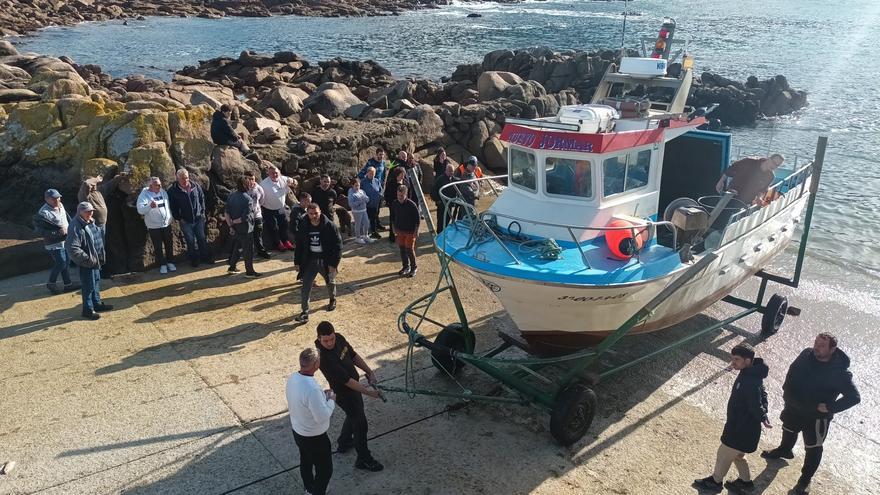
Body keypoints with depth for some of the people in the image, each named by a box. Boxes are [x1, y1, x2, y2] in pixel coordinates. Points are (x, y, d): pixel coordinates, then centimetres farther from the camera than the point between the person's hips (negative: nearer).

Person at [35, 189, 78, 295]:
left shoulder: (60, 206, 1)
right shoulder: (43, 213, -23)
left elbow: (67, 217, 17)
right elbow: (40, 230, -23)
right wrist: (58, 232, -25)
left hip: (65, 240, 8)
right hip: (54, 244, -8)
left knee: (67, 262, 16)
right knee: (61, 264, -4)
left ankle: (68, 284, 29)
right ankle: (51, 283, 18)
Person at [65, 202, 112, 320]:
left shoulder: (90, 223, 7)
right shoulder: (75, 227, -23)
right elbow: (72, 249, -29)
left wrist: (101, 256, 15)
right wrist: (87, 259, -27)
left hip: (95, 260, 10)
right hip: (86, 262, -10)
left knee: (96, 282, 22)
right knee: (89, 286, 1)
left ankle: (97, 303, 38)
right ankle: (88, 310, 15)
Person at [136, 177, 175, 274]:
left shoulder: (163, 192, 5)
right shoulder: (144, 195, -13)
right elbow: (140, 210, -24)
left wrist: (170, 218, 14)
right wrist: (150, 206, -41)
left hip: (167, 224, 5)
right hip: (153, 226, -5)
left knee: (169, 245, 12)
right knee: (158, 247, 4)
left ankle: (169, 262, 28)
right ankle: (162, 265, 17)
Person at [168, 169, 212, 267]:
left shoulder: (196, 186, -3)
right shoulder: (173, 191, -10)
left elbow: (202, 198, 11)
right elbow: (172, 206, -3)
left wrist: (202, 212, 5)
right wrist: (178, 218, -7)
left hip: (198, 218, 2)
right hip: (185, 221, -2)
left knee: (202, 239, 11)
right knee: (190, 241, 8)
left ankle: (205, 257, 25)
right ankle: (194, 260, 22)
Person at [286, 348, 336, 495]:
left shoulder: (292, 379, -10)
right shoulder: (312, 389, -37)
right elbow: (322, 417, -29)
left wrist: (322, 395, 3)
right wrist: (331, 400, -14)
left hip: (297, 431, 9)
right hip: (314, 437, -9)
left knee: (306, 462, 29)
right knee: (325, 469, 12)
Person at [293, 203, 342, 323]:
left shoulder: (330, 226, -16)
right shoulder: (303, 227, -6)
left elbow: (338, 245, -14)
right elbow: (299, 245, 5)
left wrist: (334, 264, -17)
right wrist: (297, 262, 3)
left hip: (326, 261, -1)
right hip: (309, 261, 2)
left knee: (330, 283, 21)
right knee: (305, 287, -6)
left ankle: (333, 299, 51)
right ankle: (305, 312, 2)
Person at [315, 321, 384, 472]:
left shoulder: (339, 338, -12)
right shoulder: (325, 358, -35)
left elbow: (353, 355, 3)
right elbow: (347, 381, -32)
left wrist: (369, 372, -4)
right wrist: (368, 392, -30)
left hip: (354, 385, 8)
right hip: (344, 393, -8)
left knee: (354, 415, 29)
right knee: (360, 423, 5)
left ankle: (343, 443, 52)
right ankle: (363, 459, 24)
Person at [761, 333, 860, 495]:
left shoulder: (840, 373, -28)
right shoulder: (807, 354, -14)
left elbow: (854, 397, -21)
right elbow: (792, 371, 4)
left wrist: (830, 407, -25)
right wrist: (787, 391, 2)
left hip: (817, 416, -5)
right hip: (793, 407, 5)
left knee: (813, 448, 13)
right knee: (789, 430, 32)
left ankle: (805, 479, 34)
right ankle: (784, 449, 62)